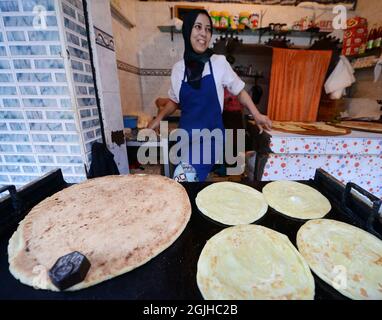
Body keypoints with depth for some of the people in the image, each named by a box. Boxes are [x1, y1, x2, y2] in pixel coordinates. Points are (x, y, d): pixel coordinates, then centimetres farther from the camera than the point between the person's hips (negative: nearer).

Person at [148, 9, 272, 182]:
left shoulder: (219, 62, -4)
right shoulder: (178, 68, 3)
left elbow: (239, 90, 7)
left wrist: (257, 115, -3)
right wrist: (158, 119, 6)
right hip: (186, 136, 4)